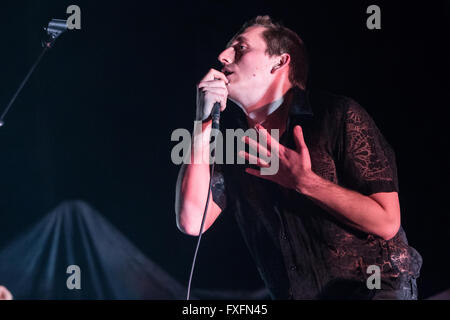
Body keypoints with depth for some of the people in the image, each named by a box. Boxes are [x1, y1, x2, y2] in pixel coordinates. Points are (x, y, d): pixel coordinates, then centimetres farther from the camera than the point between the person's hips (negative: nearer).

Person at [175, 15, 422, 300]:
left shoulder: (339, 115, -7)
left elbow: (386, 222, -11)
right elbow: (191, 221, -6)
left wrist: (302, 180, -17)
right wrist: (204, 124, -7)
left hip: (377, 285, -5)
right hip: (295, 294, 5)